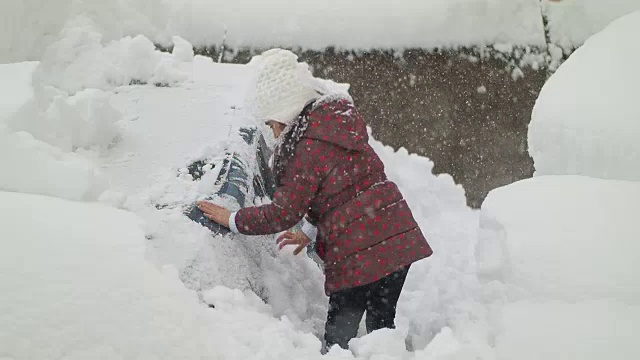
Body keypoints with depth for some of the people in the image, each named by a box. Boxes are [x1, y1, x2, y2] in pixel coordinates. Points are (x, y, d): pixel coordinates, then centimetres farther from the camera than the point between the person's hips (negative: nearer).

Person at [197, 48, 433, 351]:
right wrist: (310, 232, 28)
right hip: (399, 237, 8)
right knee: (381, 322, 17)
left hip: (359, 249, -8)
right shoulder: (340, 119, 12)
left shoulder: (309, 147, -14)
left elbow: (283, 213, -9)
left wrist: (232, 220, 4)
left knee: (340, 327, 5)